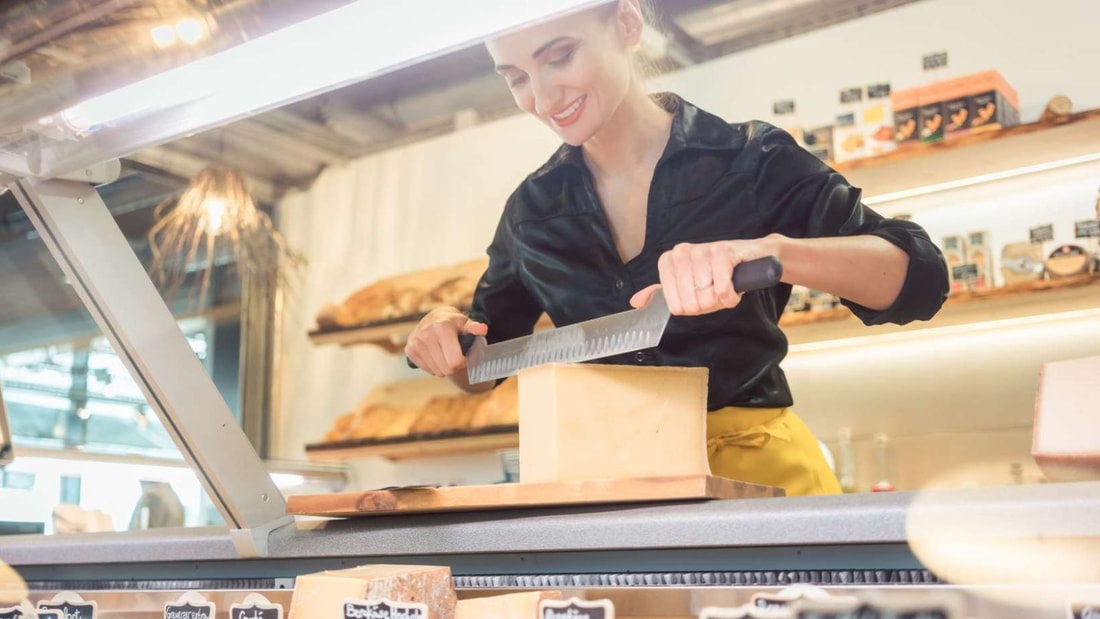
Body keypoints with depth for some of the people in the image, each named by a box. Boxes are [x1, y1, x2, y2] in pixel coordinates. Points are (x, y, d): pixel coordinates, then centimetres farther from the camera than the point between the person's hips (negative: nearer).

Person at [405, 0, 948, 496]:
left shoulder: (753, 161, -1)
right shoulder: (531, 210, 11)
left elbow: (919, 278, -9)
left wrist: (764, 250, -27)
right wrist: (447, 340, -2)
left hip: (750, 460, -3)